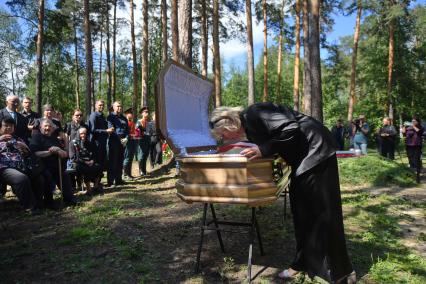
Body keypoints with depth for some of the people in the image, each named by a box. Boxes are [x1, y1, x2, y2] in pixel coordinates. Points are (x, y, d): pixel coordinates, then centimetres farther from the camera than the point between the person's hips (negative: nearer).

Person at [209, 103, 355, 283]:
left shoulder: (254, 114, -19)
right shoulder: (249, 125, 10)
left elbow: (291, 129, -25)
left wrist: (263, 150, -23)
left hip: (315, 148, -10)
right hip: (303, 155, 10)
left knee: (321, 211, -5)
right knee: (300, 208, 12)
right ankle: (303, 263, 25)